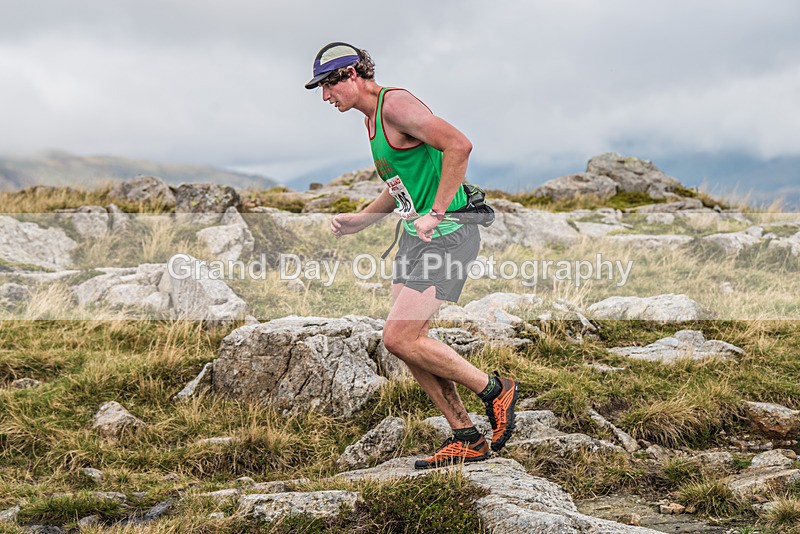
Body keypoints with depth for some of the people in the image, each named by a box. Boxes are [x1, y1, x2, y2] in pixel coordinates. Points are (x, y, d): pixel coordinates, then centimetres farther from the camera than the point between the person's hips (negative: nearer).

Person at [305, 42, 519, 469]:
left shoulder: (396, 104, -14)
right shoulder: (371, 117, 17)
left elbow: (458, 145, -26)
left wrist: (435, 214, -25)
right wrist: (358, 220, 20)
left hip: (447, 235, -10)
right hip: (416, 235, 10)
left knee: (399, 338, -14)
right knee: (406, 341, 6)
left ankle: (495, 390, 3)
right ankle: (466, 439, 14)